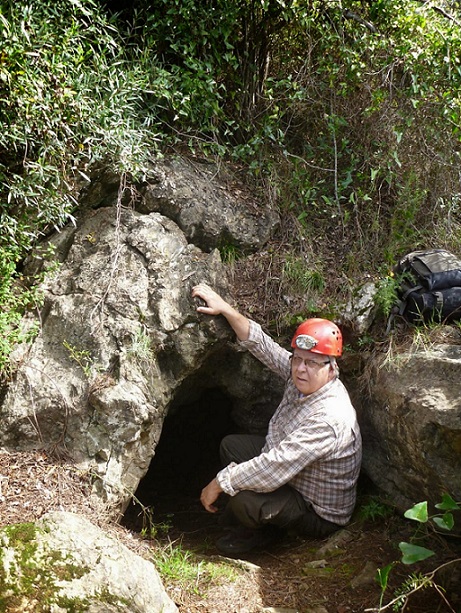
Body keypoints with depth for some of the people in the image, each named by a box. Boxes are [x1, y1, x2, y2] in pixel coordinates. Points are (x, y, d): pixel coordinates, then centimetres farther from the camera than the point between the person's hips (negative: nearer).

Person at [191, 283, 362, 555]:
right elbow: (261, 343, 2)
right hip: (292, 479, 9)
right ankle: (260, 517, 15)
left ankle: (260, 532, 6)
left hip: (319, 515, -9)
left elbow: (273, 470, -38)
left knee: (243, 501, -29)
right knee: (231, 445, 12)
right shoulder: (302, 376, -10)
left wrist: (219, 483, -26)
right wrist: (225, 308, -4)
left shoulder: (329, 419, -36)